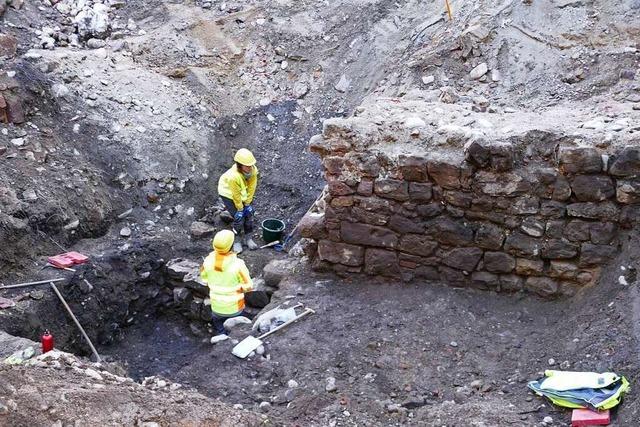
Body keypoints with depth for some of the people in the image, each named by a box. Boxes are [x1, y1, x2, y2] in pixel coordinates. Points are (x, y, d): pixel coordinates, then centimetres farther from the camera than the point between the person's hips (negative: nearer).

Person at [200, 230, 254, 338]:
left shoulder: (208, 261, -19)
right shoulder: (238, 264, -30)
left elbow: (204, 277, 2)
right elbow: (249, 286, -19)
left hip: (216, 306, 2)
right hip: (235, 308, -2)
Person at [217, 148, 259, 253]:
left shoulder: (253, 170, -28)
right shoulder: (233, 176, -41)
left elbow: (251, 188, -14)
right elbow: (236, 195, -27)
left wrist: (247, 204, -8)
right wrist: (240, 209, -15)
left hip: (244, 192, 5)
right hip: (228, 193, -5)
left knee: (249, 213, 2)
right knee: (239, 217, -8)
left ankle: (248, 238, 21)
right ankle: (236, 241, 12)